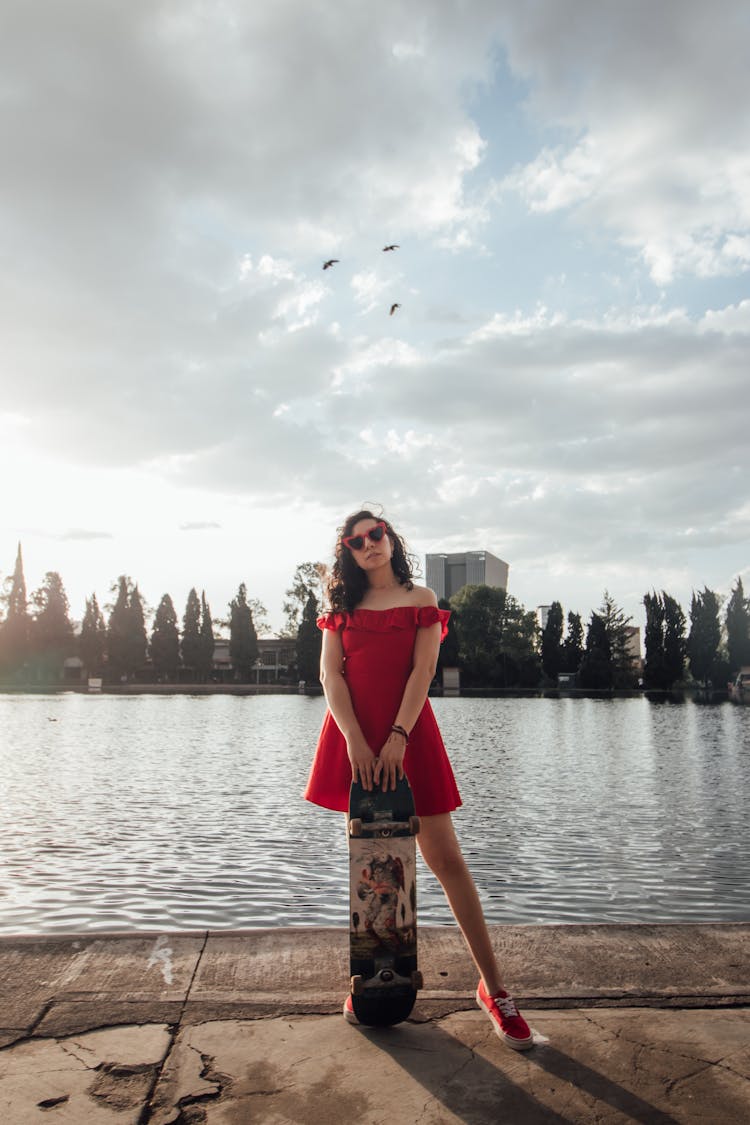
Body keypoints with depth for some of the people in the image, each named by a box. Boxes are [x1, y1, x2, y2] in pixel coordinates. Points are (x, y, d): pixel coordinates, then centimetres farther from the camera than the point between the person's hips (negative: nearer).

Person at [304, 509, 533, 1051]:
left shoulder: (421, 599, 8)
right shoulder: (342, 606, 13)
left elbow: (423, 671, -3)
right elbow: (330, 673, 1)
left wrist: (398, 737, -15)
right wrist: (355, 740, -12)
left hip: (408, 735, -2)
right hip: (353, 737, 2)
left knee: (446, 858, -3)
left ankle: (493, 985, 7)